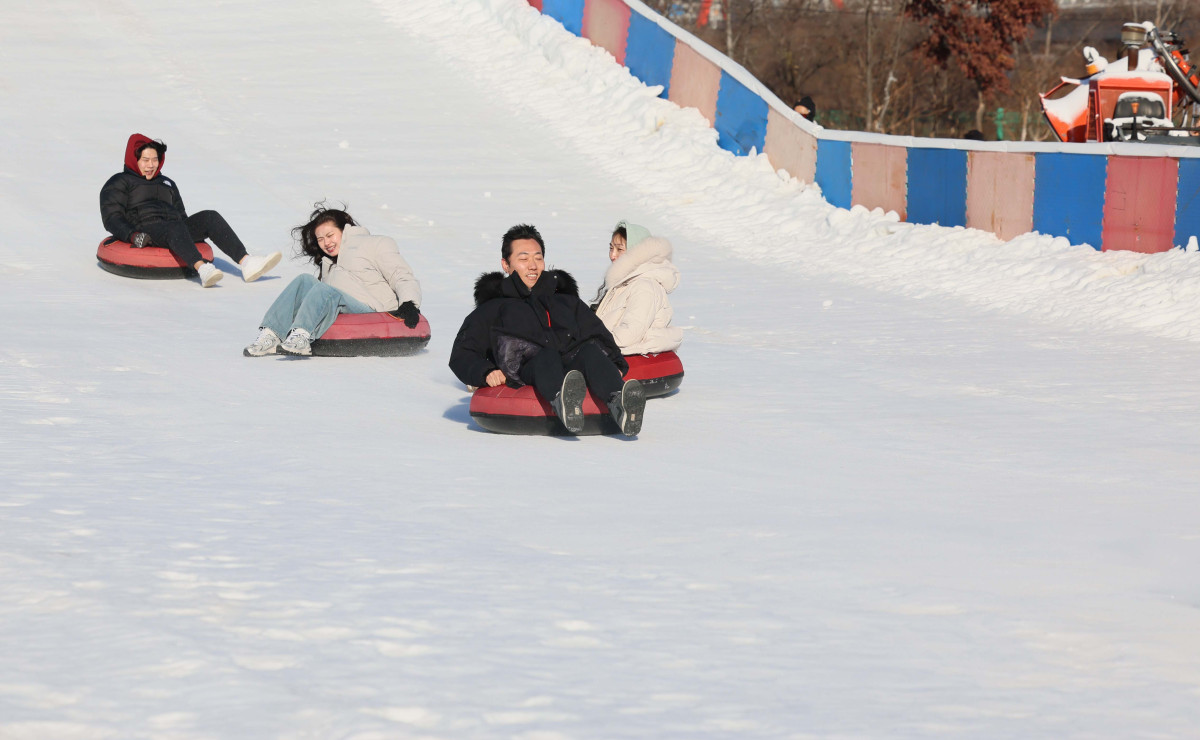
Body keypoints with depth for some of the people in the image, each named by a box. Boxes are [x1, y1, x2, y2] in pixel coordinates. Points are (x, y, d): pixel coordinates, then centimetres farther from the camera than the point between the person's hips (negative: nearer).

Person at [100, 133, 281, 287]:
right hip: (145, 230, -6)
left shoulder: (167, 184, 33)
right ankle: (202, 269, -65)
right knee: (175, 228, -38)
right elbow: (112, 218, 1)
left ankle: (246, 263, -39)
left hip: (175, 228, 6)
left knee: (210, 217, -20)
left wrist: (196, 234, 11)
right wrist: (133, 235, -17)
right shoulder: (120, 183, 14)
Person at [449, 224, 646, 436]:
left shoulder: (568, 303, 38)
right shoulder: (493, 309, 29)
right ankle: (562, 401, -71)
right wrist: (485, 373, -4)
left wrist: (615, 365, 5)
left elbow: (599, 336, 28)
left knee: (590, 351, -32)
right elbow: (462, 355, 19)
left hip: (571, 368, 2)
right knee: (547, 356, -37)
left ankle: (618, 403, -63)